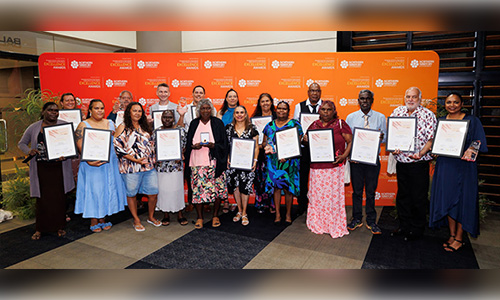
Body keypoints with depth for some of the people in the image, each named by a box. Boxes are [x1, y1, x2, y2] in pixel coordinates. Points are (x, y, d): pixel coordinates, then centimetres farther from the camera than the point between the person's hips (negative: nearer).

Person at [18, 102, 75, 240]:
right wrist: (29, 151, -6)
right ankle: (40, 229, 18)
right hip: (41, 168, 0)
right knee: (42, 198, 3)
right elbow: (21, 143, 15)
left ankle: (59, 226, 18)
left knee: (59, 197, 4)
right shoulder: (34, 128, 5)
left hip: (59, 168, 0)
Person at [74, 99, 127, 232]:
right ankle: (94, 221, 14)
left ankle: (103, 219, 21)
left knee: (108, 189, 8)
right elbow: (80, 146, -11)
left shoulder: (110, 123, 11)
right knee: (93, 190, 1)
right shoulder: (83, 125, -1)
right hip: (92, 164, -4)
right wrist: (89, 161, -22)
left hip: (109, 163, 4)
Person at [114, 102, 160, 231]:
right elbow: (117, 147, -11)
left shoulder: (144, 127, 14)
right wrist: (135, 160, -16)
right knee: (132, 193, 7)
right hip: (131, 167, -4)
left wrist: (153, 158, 10)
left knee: (153, 192, 4)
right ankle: (136, 220, 24)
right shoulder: (123, 127, -3)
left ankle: (151, 216, 26)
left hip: (149, 167, 5)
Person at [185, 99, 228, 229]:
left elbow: (224, 144, 2)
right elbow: (188, 143, 11)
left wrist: (213, 145, -16)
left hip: (214, 162, -1)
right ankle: (199, 217, 12)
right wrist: (194, 146, -10)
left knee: (217, 188, 0)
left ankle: (215, 216, 17)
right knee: (198, 188, -2)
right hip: (197, 161, 1)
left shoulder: (218, 123, 5)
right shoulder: (194, 124, 11)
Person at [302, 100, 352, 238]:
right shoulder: (314, 125, 12)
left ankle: (335, 226, 15)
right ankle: (318, 224, 24)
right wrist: (305, 140, -1)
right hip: (316, 167, 3)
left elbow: (351, 141, -1)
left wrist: (344, 156, -15)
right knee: (317, 195, 7)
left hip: (334, 167, -3)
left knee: (333, 196, 0)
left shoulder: (340, 124, 2)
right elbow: (307, 144, 22)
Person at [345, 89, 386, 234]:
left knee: (371, 191, 8)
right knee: (357, 190, 9)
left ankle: (371, 221, 21)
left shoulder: (380, 117, 4)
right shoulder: (351, 117, 4)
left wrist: (381, 137, -19)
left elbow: (384, 138, 5)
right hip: (355, 158, 0)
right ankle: (356, 219, 24)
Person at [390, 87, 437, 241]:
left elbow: (431, 139, -10)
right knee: (402, 195, 14)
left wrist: (421, 153, -25)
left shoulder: (428, 115, -6)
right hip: (401, 161, 4)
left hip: (419, 163, -4)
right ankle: (404, 226, 28)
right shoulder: (397, 112, 6)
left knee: (419, 197, 5)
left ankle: (417, 229, 21)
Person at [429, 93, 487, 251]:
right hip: (444, 165, 4)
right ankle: (452, 235, 22)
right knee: (447, 199, 8)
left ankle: (459, 238, 14)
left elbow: (479, 142, -4)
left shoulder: (472, 121, -1)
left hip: (463, 166, -4)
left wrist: (470, 150, -25)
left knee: (461, 200, 1)